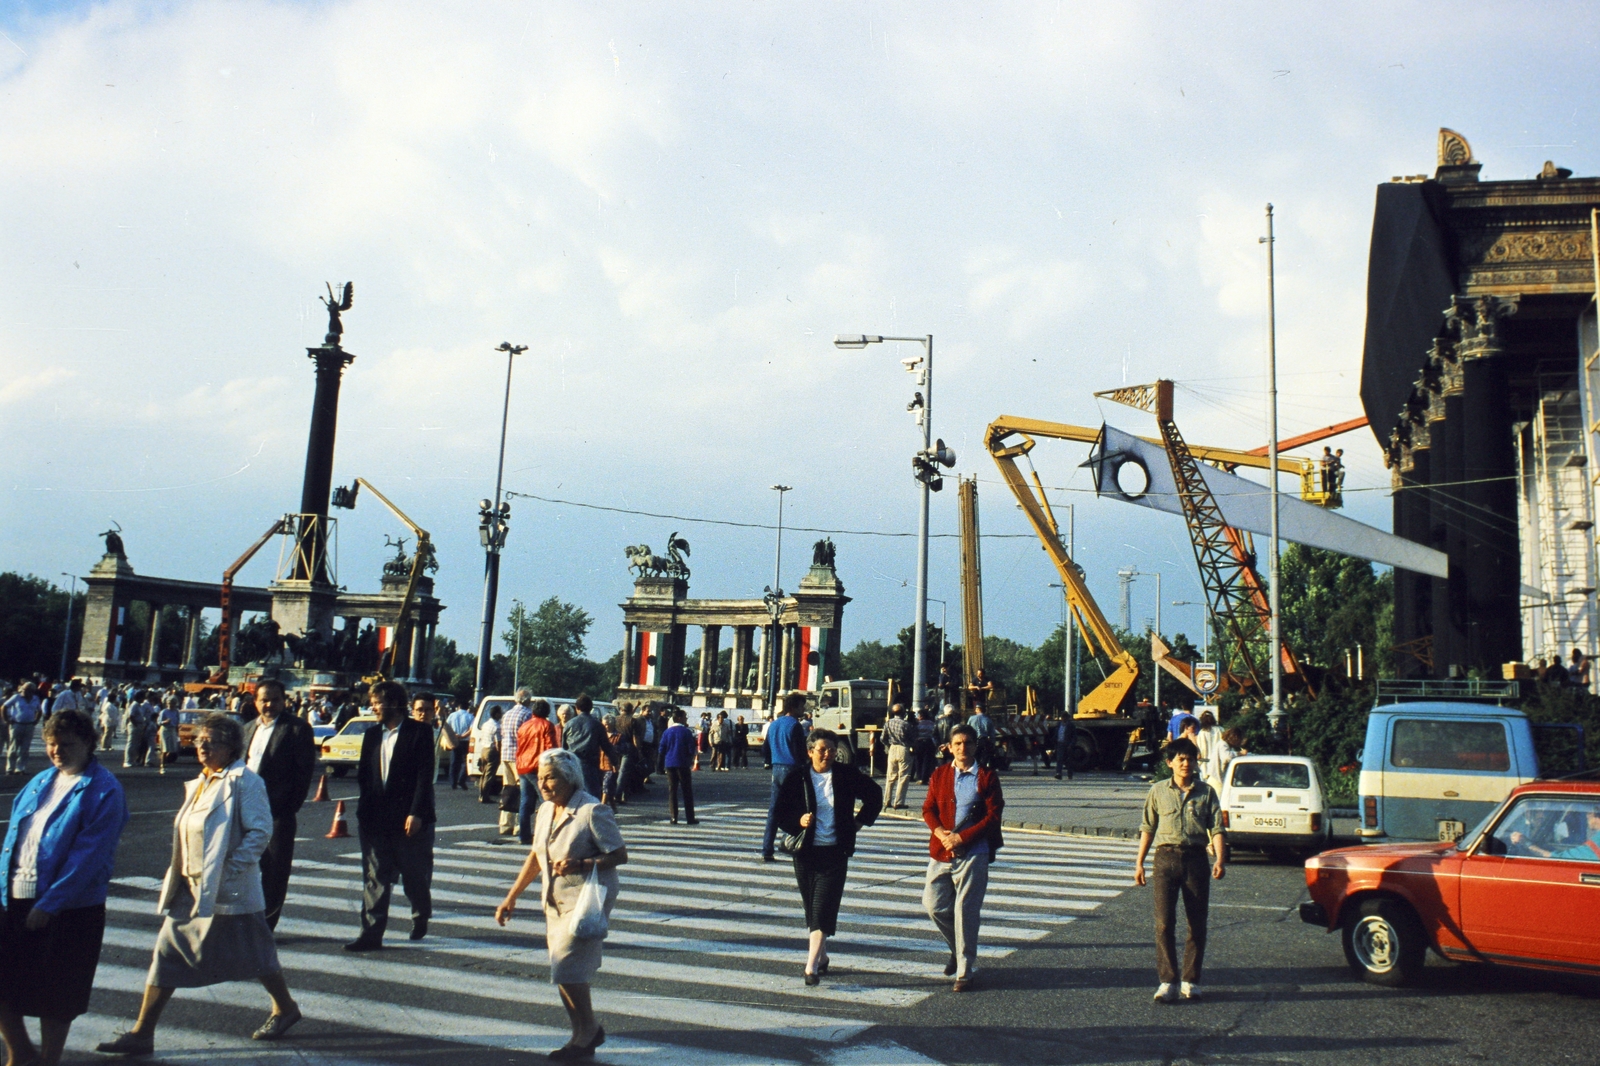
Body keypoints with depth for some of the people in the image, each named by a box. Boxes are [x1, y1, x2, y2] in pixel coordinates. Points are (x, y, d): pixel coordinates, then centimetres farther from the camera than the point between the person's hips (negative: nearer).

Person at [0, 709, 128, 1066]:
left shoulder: (103, 791, -11)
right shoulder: (40, 782, 10)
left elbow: (88, 855, -17)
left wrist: (50, 903, -20)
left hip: (69, 909, -6)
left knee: (55, 996, 7)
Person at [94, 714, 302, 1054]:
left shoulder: (244, 783, -14)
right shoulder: (198, 784, 12)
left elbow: (260, 831, -19)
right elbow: (185, 831, 21)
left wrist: (229, 870, -22)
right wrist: (180, 872, 11)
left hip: (228, 891, -8)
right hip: (191, 887, 8)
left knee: (253, 955, 7)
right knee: (167, 955, 5)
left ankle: (286, 1009, 27)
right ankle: (142, 1034, 12)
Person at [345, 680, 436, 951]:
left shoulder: (419, 733, -7)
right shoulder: (371, 735, 11)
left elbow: (425, 776, -12)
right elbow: (364, 776, 12)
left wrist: (416, 813, -18)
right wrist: (362, 812, 5)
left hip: (409, 820, -5)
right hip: (376, 820, 5)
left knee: (415, 877, 9)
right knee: (375, 878, 2)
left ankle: (420, 918, 33)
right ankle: (371, 933, 3)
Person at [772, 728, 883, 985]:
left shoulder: (848, 776, 0)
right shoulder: (796, 779, -1)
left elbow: (875, 795, 16)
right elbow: (780, 813, 2)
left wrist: (861, 821, 8)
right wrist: (798, 821, -16)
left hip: (835, 852, -1)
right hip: (805, 852, 2)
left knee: (823, 909, -9)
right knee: (811, 909, 11)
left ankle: (811, 966, -9)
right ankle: (822, 956, 29)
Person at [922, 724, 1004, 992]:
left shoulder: (987, 777, -1)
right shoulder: (939, 774, 9)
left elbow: (993, 816, -6)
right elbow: (928, 808, 8)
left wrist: (962, 837, -13)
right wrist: (939, 832, -12)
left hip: (973, 852, -4)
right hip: (941, 850, 4)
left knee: (965, 910, -5)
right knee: (933, 904, 5)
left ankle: (965, 971, 7)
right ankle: (959, 949, 31)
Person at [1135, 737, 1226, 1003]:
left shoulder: (1206, 792, 6)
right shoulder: (1158, 791, 6)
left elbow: (1216, 828, 1)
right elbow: (1147, 828, 10)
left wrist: (1220, 859, -14)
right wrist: (1139, 862, 5)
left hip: (1196, 858, 1)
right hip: (1166, 857, -1)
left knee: (1197, 924, 5)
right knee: (1164, 923, -6)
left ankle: (1191, 980, 16)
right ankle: (1166, 981, -2)